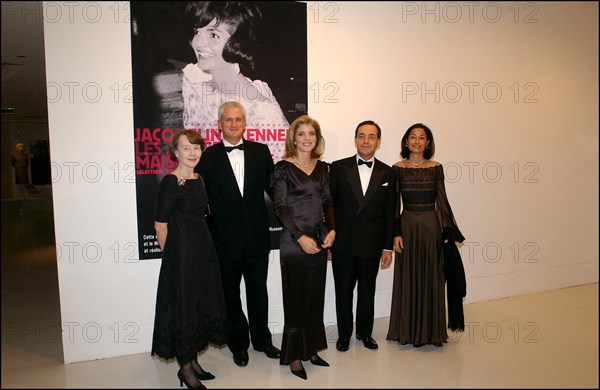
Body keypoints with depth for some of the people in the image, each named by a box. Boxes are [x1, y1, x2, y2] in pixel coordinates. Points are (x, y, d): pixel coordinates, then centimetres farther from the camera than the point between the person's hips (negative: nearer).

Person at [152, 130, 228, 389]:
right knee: (183, 306, 3)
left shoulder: (198, 179, 9)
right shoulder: (170, 182, -12)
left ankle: (192, 361, 31)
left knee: (202, 304, 15)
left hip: (203, 249, 8)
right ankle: (185, 368, 19)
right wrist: (172, 254, -6)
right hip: (180, 253, -8)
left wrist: (202, 248, 11)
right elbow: (160, 224, -11)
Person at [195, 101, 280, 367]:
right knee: (230, 293, 13)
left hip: (257, 235, 2)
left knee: (258, 290, 15)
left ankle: (262, 339, 36)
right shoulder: (209, 156, -3)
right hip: (225, 238, -1)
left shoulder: (261, 151, 2)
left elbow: (273, 188, 5)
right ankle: (238, 344, 33)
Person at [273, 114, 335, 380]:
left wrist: (331, 230, -4)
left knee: (315, 296, 13)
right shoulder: (283, 168, -6)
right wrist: (301, 237, -15)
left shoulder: (322, 167, 9)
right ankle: (294, 356, 19)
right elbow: (280, 206, -10)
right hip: (294, 240, -5)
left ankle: (311, 349, 28)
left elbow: (327, 202, 12)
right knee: (296, 298, 4)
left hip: (319, 239, 5)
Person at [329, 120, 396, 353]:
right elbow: (328, 205, -1)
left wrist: (388, 247, 3)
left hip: (371, 245, 1)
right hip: (342, 244, -1)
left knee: (367, 292, 15)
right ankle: (344, 334, 30)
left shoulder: (387, 173, 3)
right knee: (343, 292, 11)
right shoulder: (339, 168, -2)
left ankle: (365, 332, 35)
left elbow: (389, 213, 4)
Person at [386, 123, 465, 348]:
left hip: (431, 225, 1)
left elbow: (442, 200, 3)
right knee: (408, 278, 7)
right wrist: (396, 233, -6)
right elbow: (394, 204, 0)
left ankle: (431, 330, 23)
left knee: (431, 278, 8)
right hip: (407, 225, -1)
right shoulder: (397, 168, 0)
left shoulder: (436, 168, 3)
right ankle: (407, 330, 20)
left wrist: (449, 231, 0)